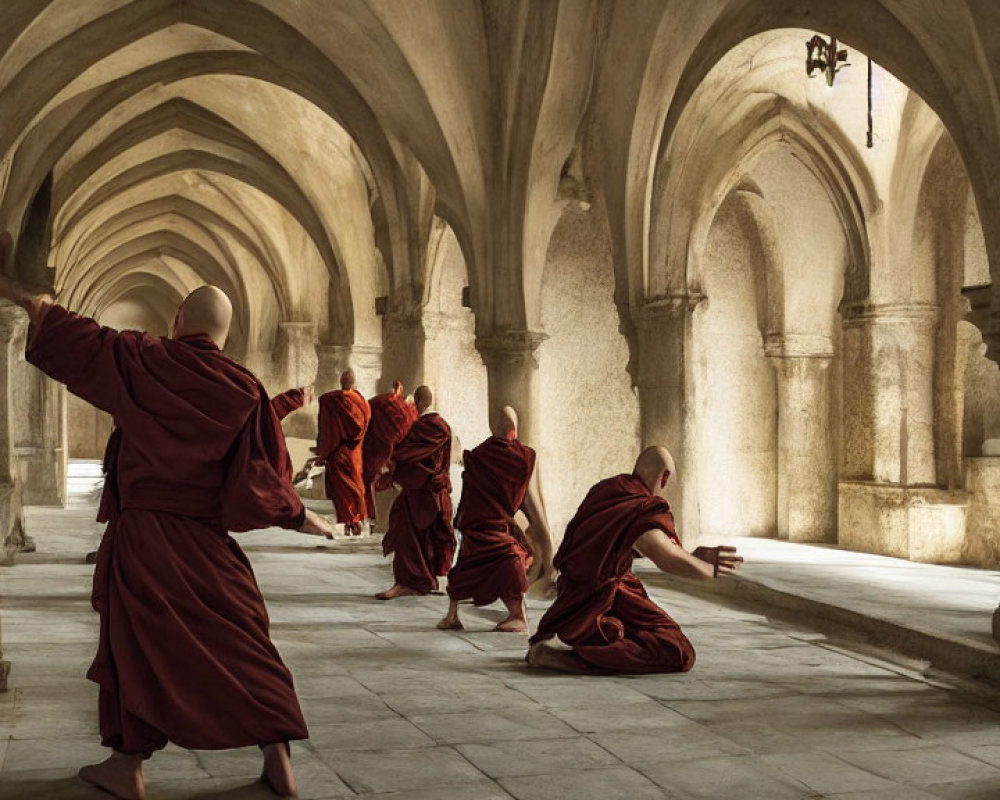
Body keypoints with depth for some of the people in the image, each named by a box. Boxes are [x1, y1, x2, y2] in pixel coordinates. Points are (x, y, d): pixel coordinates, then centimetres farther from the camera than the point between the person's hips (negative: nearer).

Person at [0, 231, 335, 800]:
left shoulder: (141, 362, -4)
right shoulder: (246, 391, -2)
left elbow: (77, 338, 2)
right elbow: (266, 474, -2)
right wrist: (303, 518, 11)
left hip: (141, 531, -1)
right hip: (205, 540, 1)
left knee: (136, 640, 10)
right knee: (242, 642, 6)